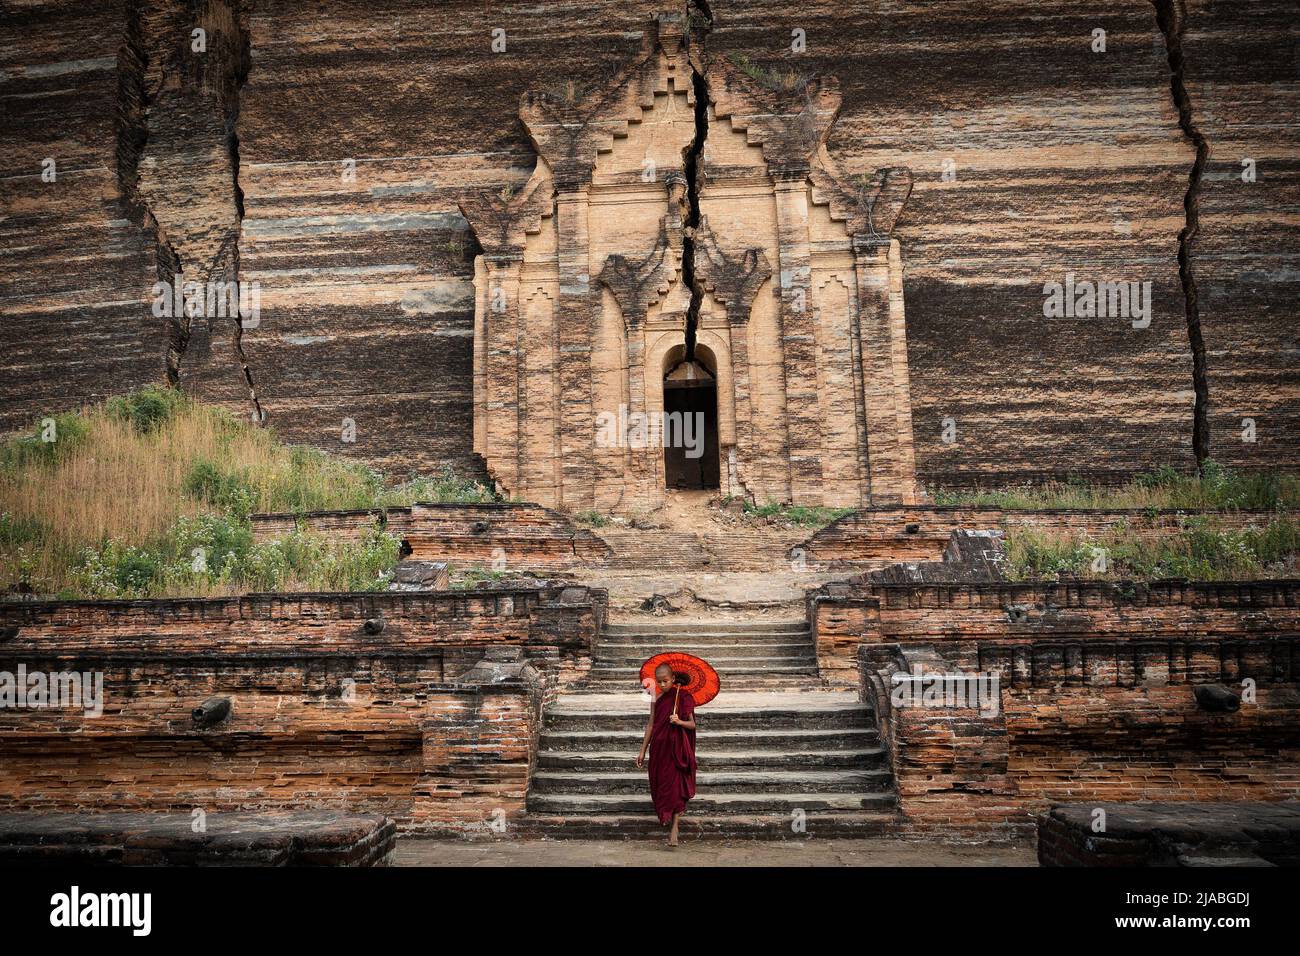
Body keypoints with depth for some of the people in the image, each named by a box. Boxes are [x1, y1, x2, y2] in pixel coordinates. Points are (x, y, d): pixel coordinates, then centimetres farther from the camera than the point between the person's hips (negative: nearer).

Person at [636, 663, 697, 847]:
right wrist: (643, 750, 9)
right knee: (660, 783, 9)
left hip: (677, 748, -4)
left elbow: (692, 724, -5)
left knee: (674, 785, -5)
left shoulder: (683, 697, -8)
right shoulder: (657, 700, 3)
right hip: (659, 747, 4)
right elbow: (651, 725, 8)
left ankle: (674, 828, -3)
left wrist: (679, 722, -26)